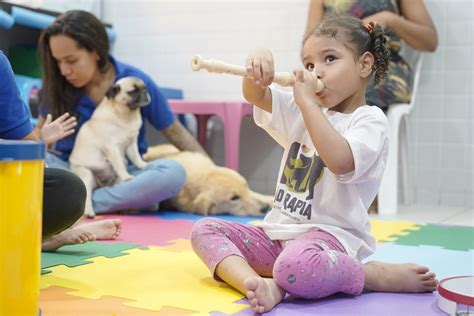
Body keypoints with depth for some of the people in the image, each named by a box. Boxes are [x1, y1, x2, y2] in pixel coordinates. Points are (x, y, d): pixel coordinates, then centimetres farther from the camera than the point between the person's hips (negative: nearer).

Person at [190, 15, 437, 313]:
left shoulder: (370, 120, -7)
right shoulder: (303, 110, 15)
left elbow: (340, 161, -27)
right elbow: (255, 96, 7)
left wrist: (307, 101, -22)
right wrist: (258, 61, -15)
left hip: (331, 233, -8)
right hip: (279, 231, 8)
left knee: (295, 266, -40)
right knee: (204, 229, -5)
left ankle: (383, 275, -15)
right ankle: (257, 284, -31)